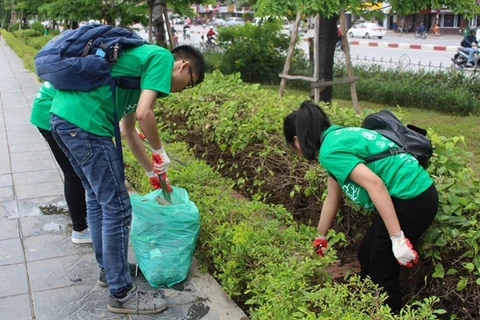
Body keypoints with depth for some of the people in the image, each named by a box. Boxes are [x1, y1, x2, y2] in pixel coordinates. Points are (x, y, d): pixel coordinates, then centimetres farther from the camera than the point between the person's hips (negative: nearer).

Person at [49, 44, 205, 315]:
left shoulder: (143, 58, 27)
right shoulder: (163, 58, -1)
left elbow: (129, 129, 31)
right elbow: (144, 114, -16)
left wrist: (152, 170, 36)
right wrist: (160, 151, 2)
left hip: (63, 116, 10)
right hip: (85, 123, -10)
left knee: (97, 198, 23)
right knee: (117, 209, -1)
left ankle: (108, 268, 38)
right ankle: (122, 294, 11)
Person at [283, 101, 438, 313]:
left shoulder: (330, 150, -14)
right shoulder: (336, 137, 16)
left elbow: (375, 184, -26)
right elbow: (332, 198, 26)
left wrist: (397, 238, -25)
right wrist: (320, 238, 37)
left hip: (412, 199, -10)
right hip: (411, 196, 10)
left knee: (382, 270, 5)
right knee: (366, 253, 20)